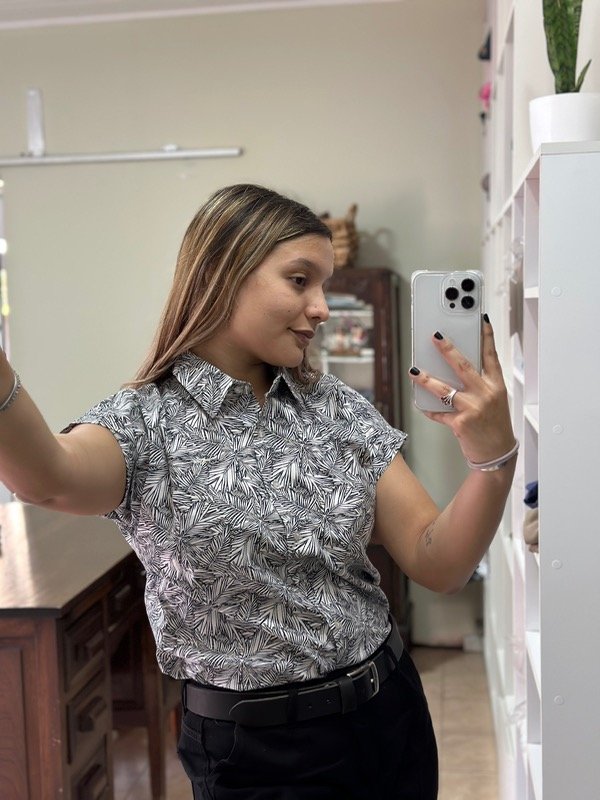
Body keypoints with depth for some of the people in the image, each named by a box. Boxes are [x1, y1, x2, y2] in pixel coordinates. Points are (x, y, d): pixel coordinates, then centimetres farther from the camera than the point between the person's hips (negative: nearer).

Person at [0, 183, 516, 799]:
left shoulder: (339, 409, -1)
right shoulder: (144, 422, -13)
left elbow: (438, 567, -5)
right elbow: (52, 479, -37)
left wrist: (495, 457, -23)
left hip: (390, 716, 5)